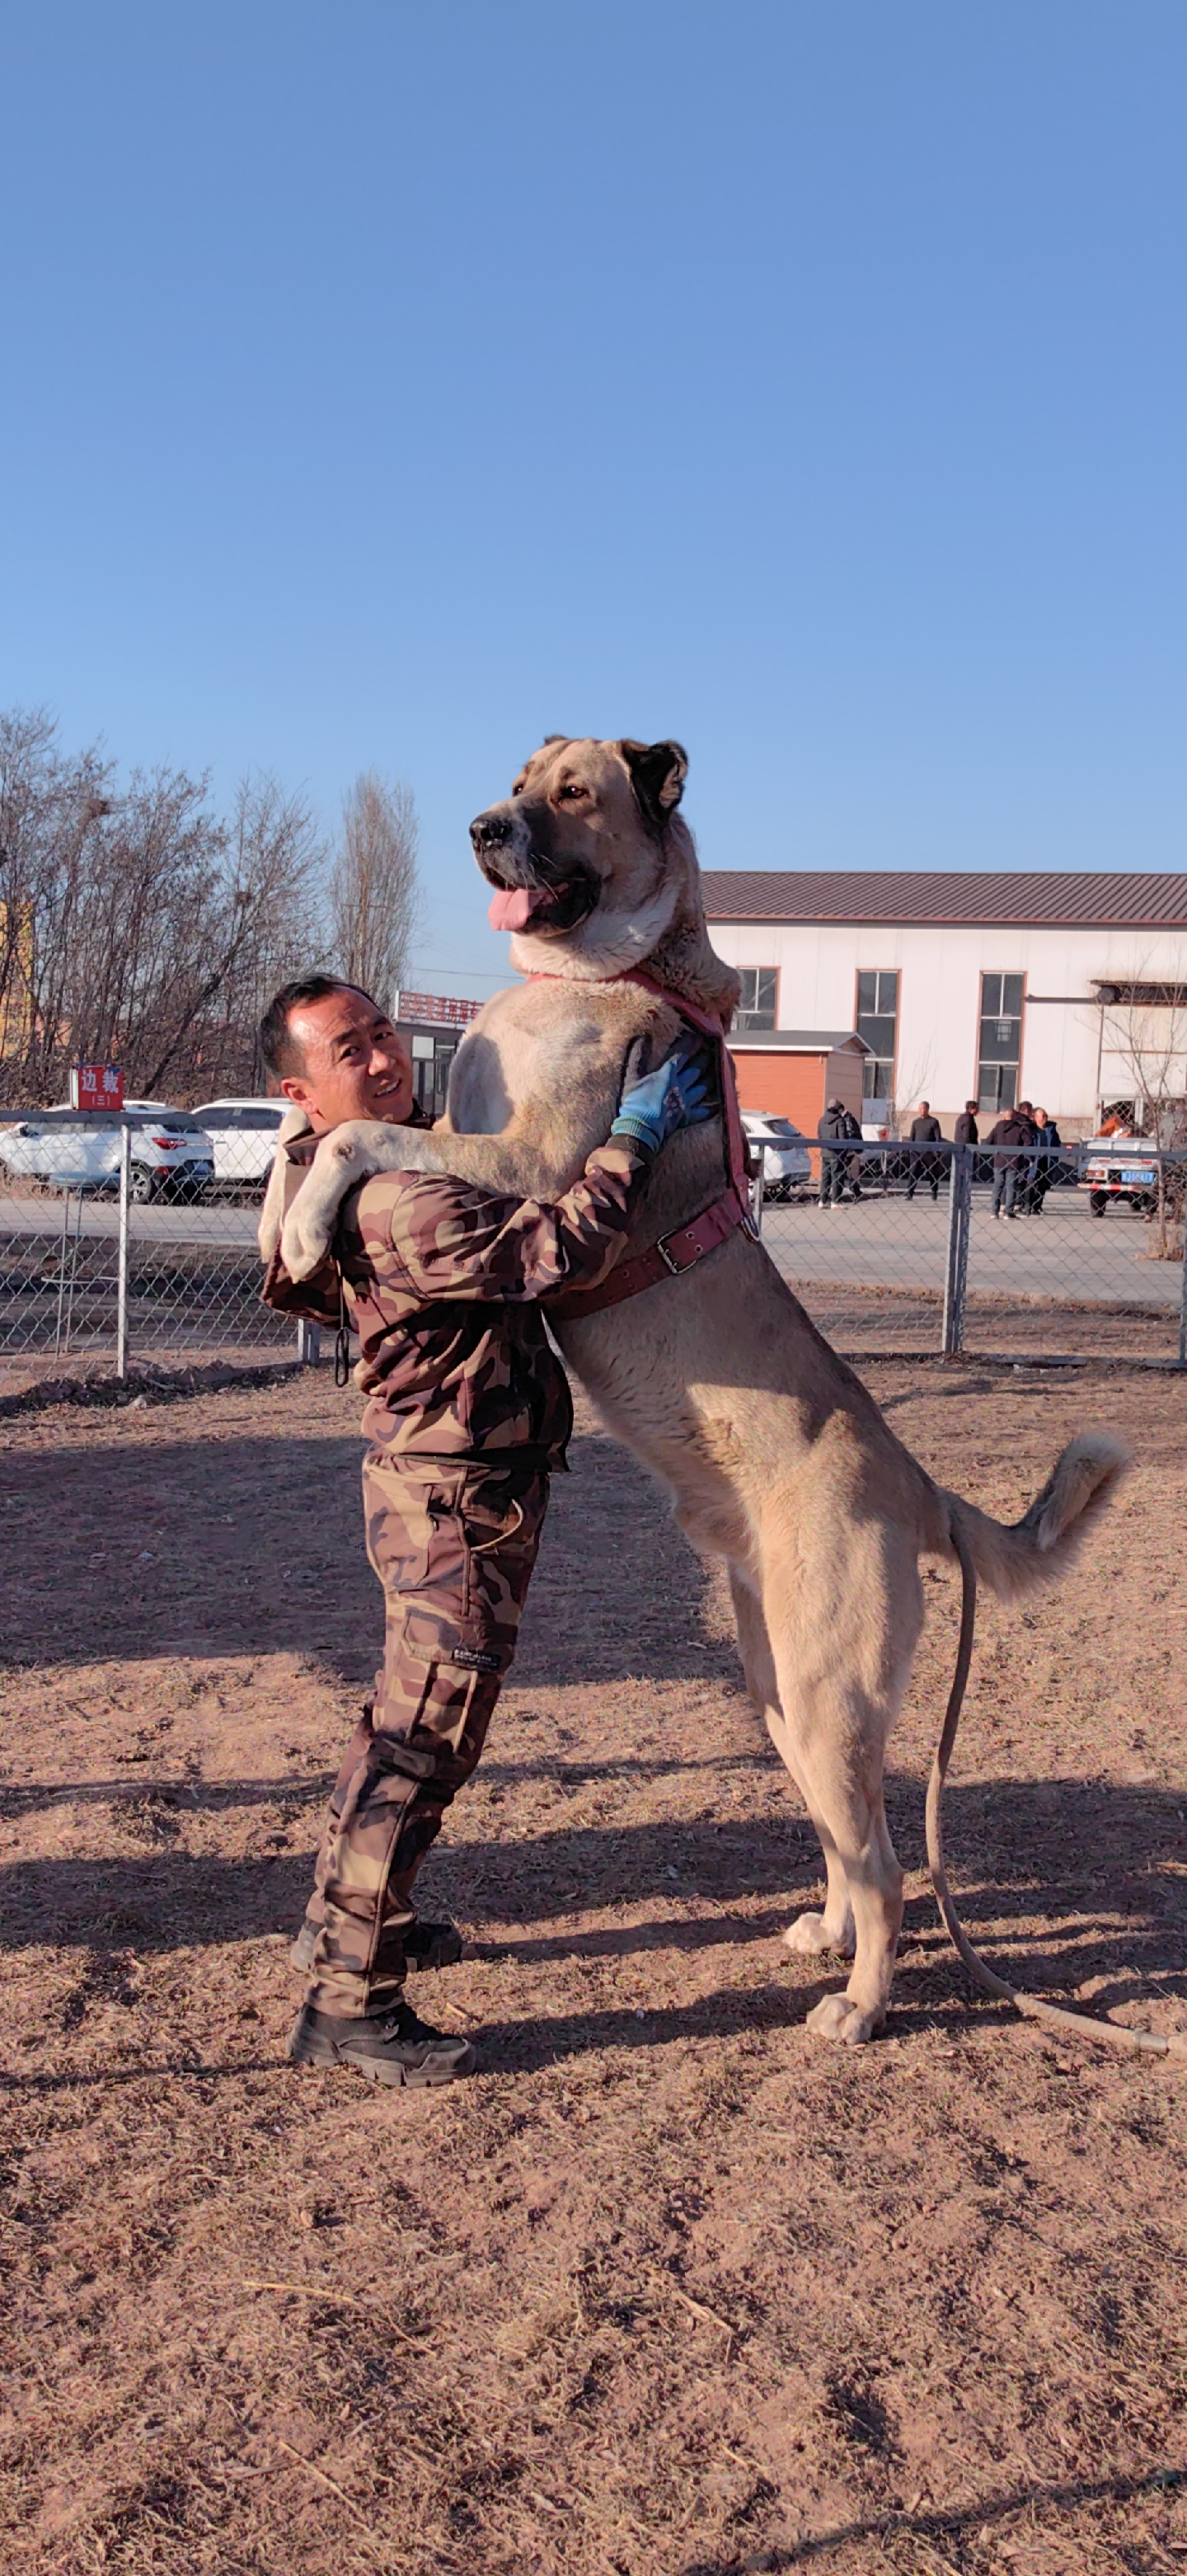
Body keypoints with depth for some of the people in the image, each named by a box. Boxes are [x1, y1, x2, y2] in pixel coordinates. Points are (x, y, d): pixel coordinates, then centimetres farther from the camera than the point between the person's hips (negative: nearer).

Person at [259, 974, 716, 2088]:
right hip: (457, 1498, -11)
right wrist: (635, 1133, -23)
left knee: (409, 1716, 24)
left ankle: (347, 1916, 39)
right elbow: (560, 1250, -34)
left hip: (449, 1484, 11)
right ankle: (346, 2002, 3)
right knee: (422, 1742, -5)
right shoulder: (393, 1204, -27)